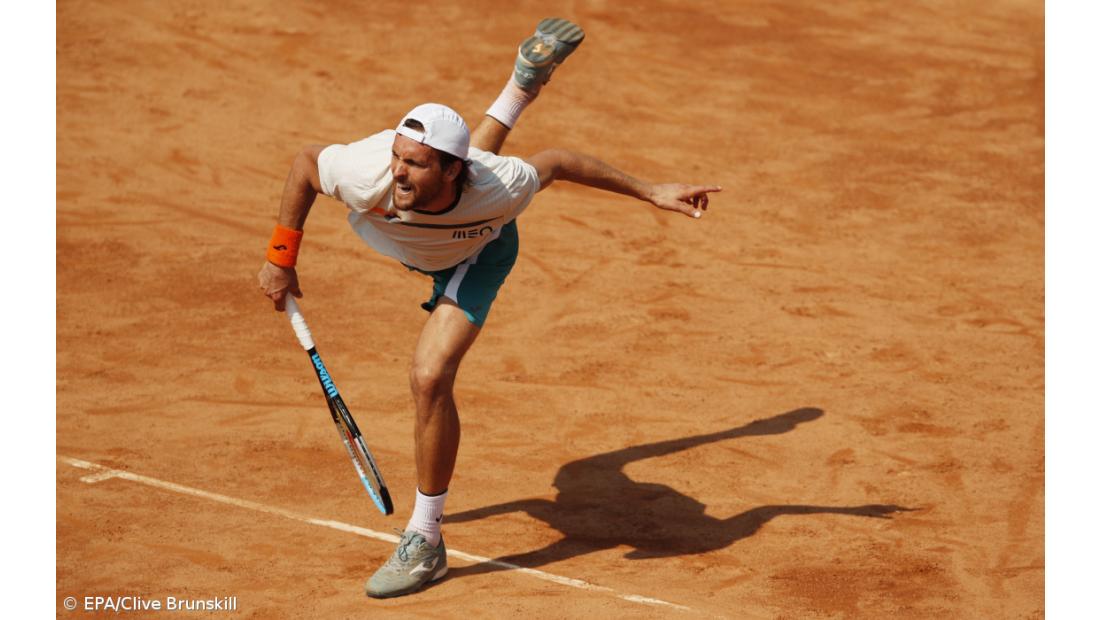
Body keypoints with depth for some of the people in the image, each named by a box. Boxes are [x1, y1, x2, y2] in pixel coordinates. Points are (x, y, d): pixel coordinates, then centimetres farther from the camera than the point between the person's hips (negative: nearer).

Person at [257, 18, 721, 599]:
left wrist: (651, 192, -18)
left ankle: (425, 540, -6)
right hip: (403, 240, 3)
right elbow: (306, 161, -23)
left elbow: (555, 162, -24)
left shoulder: (498, 186, -46)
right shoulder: (371, 173, -45)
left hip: (477, 256, -3)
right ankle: (528, 75, 67)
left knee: (429, 378, -21)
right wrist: (281, 257, -19)